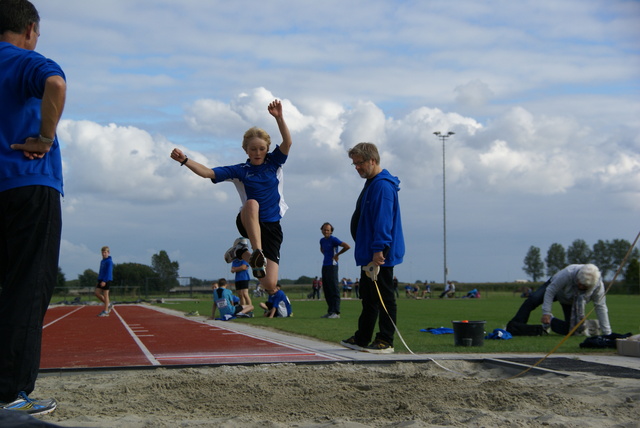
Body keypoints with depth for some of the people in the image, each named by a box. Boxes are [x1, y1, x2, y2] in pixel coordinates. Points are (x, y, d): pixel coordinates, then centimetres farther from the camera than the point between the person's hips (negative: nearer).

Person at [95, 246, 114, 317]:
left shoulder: (109, 261, -11)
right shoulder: (102, 261, 16)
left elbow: (108, 272, -18)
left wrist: (104, 281, -24)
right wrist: (99, 280, 20)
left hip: (106, 280, -9)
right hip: (101, 280, 9)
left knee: (105, 295, -5)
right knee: (97, 293, 3)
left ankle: (105, 311, 1)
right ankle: (108, 304, 15)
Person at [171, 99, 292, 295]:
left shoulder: (274, 162, 5)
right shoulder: (240, 171, 2)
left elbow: (287, 142, -12)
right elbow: (207, 172, -7)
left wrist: (279, 118, -26)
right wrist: (185, 161, -22)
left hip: (272, 227, 2)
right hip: (248, 223, -2)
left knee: (269, 284, -10)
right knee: (252, 203, -41)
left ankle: (243, 253, 19)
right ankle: (257, 254, -41)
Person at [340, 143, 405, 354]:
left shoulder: (383, 186, -17)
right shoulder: (372, 184, 17)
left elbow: (383, 221, -24)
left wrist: (379, 249, -27)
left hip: (380, 255, -11)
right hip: (369, 254, 11)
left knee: (383, 297, -5)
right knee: (368, 297, 16)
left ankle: (385, 342, 0)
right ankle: (361, 339, 24)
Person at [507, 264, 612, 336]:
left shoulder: (598, 285, -31)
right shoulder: (568, 273, -41)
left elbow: (600, 307, -21)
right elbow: (550, 290, -33)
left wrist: (607, 333, -19)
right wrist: (546, 313, -36)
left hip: (571, 303, 3)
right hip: (555, 287, -3)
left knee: (568, 329, -13)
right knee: (533, 299, -30)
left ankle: (549, 321, 15)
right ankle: (514, 328, -29)